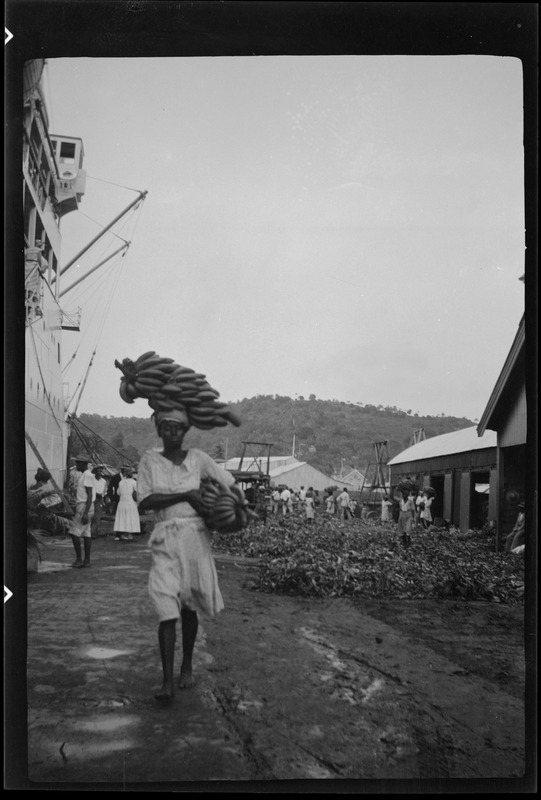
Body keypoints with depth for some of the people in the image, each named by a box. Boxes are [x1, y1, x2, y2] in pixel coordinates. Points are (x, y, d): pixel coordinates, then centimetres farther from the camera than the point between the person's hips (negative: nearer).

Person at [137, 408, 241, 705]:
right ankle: (167, 681, -9)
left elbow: (230, 483, 12)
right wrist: (185, 495, -13)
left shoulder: (198, 458, 6)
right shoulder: (149, 460, 3)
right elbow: (144, 502, -8)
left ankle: (187, 666, 28)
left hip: (196, 536, 1)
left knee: (189, 608, 9)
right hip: (165, 539, -1)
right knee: (167, 610, -11)